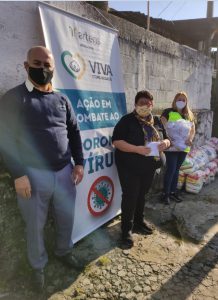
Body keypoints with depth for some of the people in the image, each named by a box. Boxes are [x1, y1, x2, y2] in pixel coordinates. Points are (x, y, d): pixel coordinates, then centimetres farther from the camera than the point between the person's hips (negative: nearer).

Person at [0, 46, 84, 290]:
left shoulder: (62, 100, 9)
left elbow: (74, 132, 12)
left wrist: (79, 163, 5)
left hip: (65, 172, 4)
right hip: (34, 174, -3)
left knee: (66, 218, 18)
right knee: (35, 225, 14)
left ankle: (64, 251, 46)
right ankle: (38, 266, 39)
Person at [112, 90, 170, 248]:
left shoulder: (155, 121, 8)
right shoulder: (127, 120, -11)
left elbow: (166, 137, 15)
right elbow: (117, 141, -19)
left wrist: (165, 142, -10)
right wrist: (137, 149, -29)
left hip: (149, 167, 6)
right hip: (130, 167, -6)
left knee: (141, 195, 19)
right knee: (130, 197, 1)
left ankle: (139, 221, 39)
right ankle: (127, 229, 17)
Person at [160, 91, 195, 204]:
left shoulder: (189, 115, 14)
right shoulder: (168, 112, -4)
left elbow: (192, 129, 11)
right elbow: (163, 127, -12)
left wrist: (190, 138, -9)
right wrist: (168, 139, -22)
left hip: (184, 147, 6)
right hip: (172, 147, -5)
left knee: (176, 169, 14)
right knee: (170, 170, -5)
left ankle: (173, 192, 25)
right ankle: (165, 193, 8)